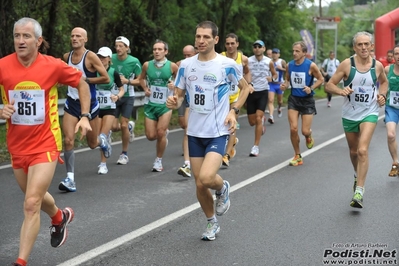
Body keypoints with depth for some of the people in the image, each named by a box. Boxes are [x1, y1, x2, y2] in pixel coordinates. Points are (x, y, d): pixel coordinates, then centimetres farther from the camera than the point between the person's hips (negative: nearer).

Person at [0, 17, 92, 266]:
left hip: (45, 145, -4)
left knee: (31, 204, -12)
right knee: (36, 197, 23)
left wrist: (85, 117, 0)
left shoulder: (53, 66, -12)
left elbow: (82, 84, 6)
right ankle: (60, 217, 55)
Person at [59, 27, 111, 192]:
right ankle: (70, 179, -10)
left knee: (92, 144, 12)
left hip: (89, 104, -3)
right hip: (71, 104, 3)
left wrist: (85, 80, -19)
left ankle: (102, 140, 50)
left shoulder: (90, 57, -13)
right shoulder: (66, 57, 3)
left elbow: (106, 78, -16)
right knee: (68, 140, -14)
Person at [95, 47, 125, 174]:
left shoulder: (113, 73, -5)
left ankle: (103, 164, -2)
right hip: (96, 108, 2)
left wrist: (117, 96, -16)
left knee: (103, 136, -11)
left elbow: (122, 89, 3)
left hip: (109, 108, -2)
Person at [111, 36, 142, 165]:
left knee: (123, 125, -5)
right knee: (114, 127, -1)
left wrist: (127, 81, -21)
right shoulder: (111, 59, -8)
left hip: (127, 97, -2)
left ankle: (124, 154, 14)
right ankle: (129, 126, 35)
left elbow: (139, 80, -5)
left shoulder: (134, 61, -12)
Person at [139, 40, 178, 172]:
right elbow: (141, 78, 17)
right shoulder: (147, 65, -2)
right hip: (151, 104, 3)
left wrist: (175, 85, -14)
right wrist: (145, 89, 0)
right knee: (151, 136, 2)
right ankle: (165, 133, 38)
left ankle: (158, 161, 9)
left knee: (160, 133, -10)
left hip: (166, 104, -3)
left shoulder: (172, 66, -8)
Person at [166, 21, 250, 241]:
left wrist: (233, 111, -6)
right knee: (199, 184, 7)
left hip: (218, 132, -4)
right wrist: (174, 102, -15)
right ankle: (212, 224, 30)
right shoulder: (186, 65, 1)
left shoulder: (227, 64, -9)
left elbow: (245, 87, 7)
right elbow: (179, 95, 9)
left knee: (206, 178, -23)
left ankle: (222, 188, 13)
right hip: (195, 132, 4)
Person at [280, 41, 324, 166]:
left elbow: (320, 79, -2)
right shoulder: (289, 65, -1)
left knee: (305, 131, -5)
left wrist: (311, 88, -18)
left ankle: (309, 136, 36)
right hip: (293, 99, 3)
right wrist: (285, 85, -8)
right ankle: (297, 156, 10)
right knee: (293, 129, -8)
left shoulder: (311, 65, -13)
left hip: (307, 100, -3)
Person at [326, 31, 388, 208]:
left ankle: (359, 191, -19)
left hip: (369, 113, -1)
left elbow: (384, 82, 18)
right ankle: (358, 175, 48)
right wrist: (341, 91, -27)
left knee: (363, 150, -19)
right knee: (353, 151, 17)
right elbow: (329, 85, -7)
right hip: (349, 114, 1)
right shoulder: (347, 64, -10)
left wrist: (382, 95, -1)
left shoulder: (377, 66, -4)